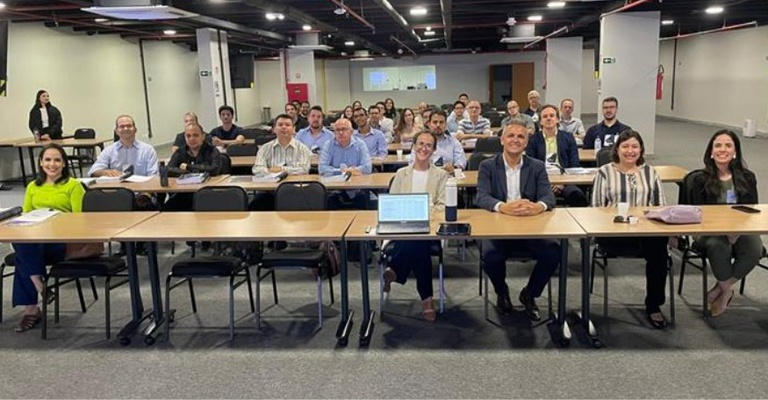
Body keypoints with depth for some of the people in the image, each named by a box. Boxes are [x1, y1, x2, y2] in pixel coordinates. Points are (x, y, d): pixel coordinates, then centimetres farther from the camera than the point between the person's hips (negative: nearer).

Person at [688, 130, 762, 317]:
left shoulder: (747, 178, 7)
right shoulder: (700, 180, 1)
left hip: (741, 230, 2)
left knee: (755, 249, -30)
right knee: (719, 247, -36)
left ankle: (720, 289, -6)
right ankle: (726, 291, -5)